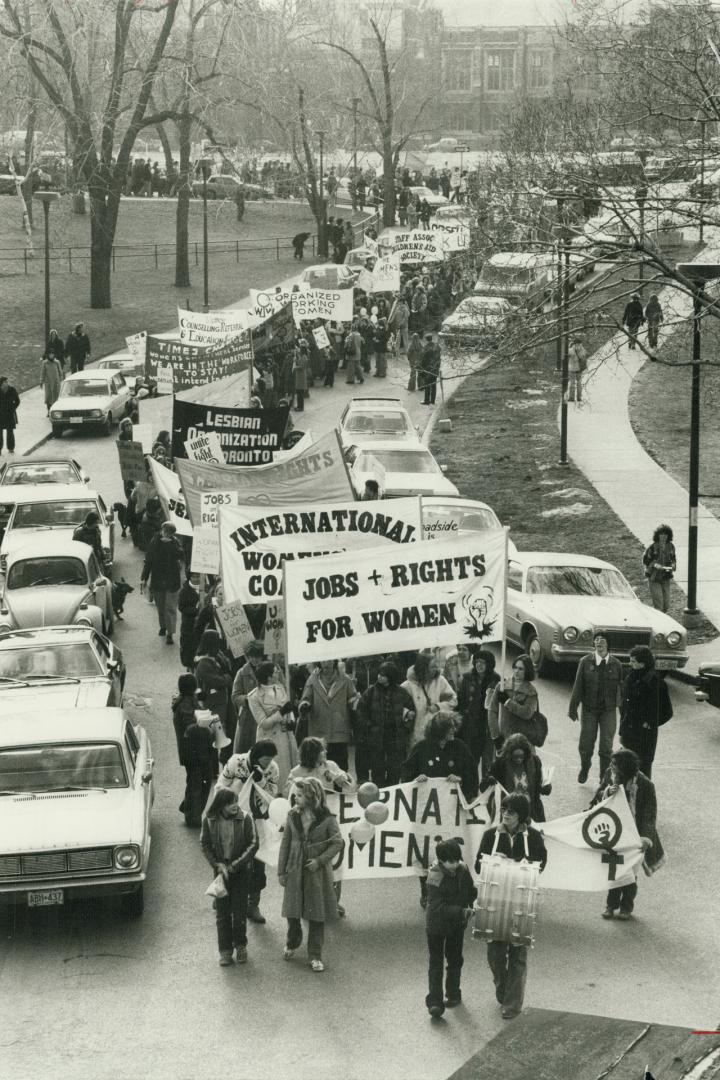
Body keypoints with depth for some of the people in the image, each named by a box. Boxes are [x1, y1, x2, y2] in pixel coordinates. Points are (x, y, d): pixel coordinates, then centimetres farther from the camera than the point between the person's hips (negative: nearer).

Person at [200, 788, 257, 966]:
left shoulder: (244, 819, -12)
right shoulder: (209, 821, -8)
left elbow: (253, 844, -9)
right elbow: (205, 844, 1)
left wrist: (236, 865, -15)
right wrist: (217, 864, -11)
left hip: (240, 871, -1)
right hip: (220, 870, 1)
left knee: (239, 911, 2)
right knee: (222, 912, 3)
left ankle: (240, 946, 21)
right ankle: (225, 950, 13)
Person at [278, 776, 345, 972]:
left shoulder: (326, 819, -10)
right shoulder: (293, 816, -1)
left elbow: (337, 843, -5)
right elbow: (285, 844, 4)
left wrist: (320, 860, -15)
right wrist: (281, 871, 3)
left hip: (318, 873, -3)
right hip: (295, 871, 3)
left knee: (317, 915, 3)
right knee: (292, 912, 10)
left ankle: (315, 956, 14)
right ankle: (292, 944, 37)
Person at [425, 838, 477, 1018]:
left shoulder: (462, 870, -10)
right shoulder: (435, 877, -27)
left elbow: (471, 891, 8)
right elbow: (437, 907, -30)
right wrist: (462, 912, -33)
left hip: (457, 924, 6)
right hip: (437, 924, -6)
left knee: (455, 960, 17)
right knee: (436, 963, -2)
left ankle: (453, 994, 29)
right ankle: (434, 1001, 1)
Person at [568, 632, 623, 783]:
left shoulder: (616, 664, 0)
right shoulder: (585, 662, -2)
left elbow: (621, 688, 3)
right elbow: (578, 686, 1)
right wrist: (573, 708, 0)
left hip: (609, 710, 0)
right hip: (589, 709, 0)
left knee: (606, 748, -1)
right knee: (585, 745, 6)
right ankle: (585, 768, 36)